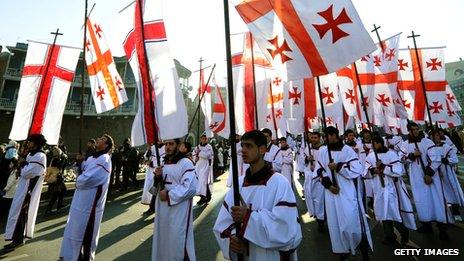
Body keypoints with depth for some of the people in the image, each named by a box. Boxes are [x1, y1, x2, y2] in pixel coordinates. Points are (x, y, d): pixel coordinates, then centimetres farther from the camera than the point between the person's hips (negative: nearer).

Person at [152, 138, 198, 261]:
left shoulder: (186, 163, -14)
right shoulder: (164, 164, 10)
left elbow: (190, 188, -21)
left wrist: (168, 195, -18)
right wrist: (158, 177, -6)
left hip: (179, 210, -7)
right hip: (163, 209, 7)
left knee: (177, 243, 4)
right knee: (162, 240, 21)